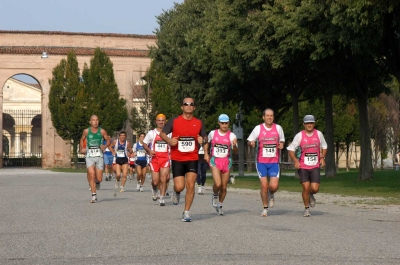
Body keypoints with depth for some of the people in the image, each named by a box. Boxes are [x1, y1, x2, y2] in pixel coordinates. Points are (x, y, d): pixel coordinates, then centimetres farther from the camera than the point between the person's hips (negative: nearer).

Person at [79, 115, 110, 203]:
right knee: (91, 175, -15)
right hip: (89, 156, 0)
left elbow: (108, 140, 10)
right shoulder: (86, 131, 3)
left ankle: (97, 182, 39)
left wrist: (105, 146, -10)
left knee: (99, 179, 0)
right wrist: (81, 149, 2)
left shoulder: (102, 131, 1)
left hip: (99, 156, 0)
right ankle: (94, 196, -7)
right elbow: (82, 140, 18)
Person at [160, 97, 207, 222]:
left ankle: (186, 212, 3)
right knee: (179, 187, -7)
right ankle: (176, 193, 32)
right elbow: (162, 133, 4)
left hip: (192, 159, 1)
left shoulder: (198, 123, 6)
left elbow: (205, 137, 15)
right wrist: (169, 140, -17)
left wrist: (203, 140, -9)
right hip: (177, 159, -1)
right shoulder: (174, 121, -1)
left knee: (190, 185, -10)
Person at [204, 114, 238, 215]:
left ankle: (219, 205, 26)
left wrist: (234, 145, -30)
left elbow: (235, 151, -9)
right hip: (215, 161, -1)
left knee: (224, 187, 5)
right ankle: (215, 195, 14)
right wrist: (206, 154, 9)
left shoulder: (231, 135, -2)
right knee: (217, 184, -20)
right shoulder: (213, 133, 1)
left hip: (226, 161, 1)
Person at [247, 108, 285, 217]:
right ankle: (265, 208, 14)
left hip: (274, 162, 1)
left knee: (274, 186, -10)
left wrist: (281, 145, -8)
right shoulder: (258, 128, -2)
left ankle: (271, 195, 27)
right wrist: (251, 143, -19)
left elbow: (282, 141, 15)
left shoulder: (278, 128, 2)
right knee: (264, 186, -4)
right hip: (261, 162, -1)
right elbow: (249, 141, 5)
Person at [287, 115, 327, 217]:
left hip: (315, 166, 2)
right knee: (306, 187, -10)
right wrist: (295, 160, -14)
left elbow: (324, 146, 16)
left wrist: (322, 158, 1)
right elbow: (291, 149, -1)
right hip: (303, 166, -2)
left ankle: (311, 195, 29)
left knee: (315, 188, -8)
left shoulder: (319, 134, 0)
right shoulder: (299, 135, -7)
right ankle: (307, 209, 9)